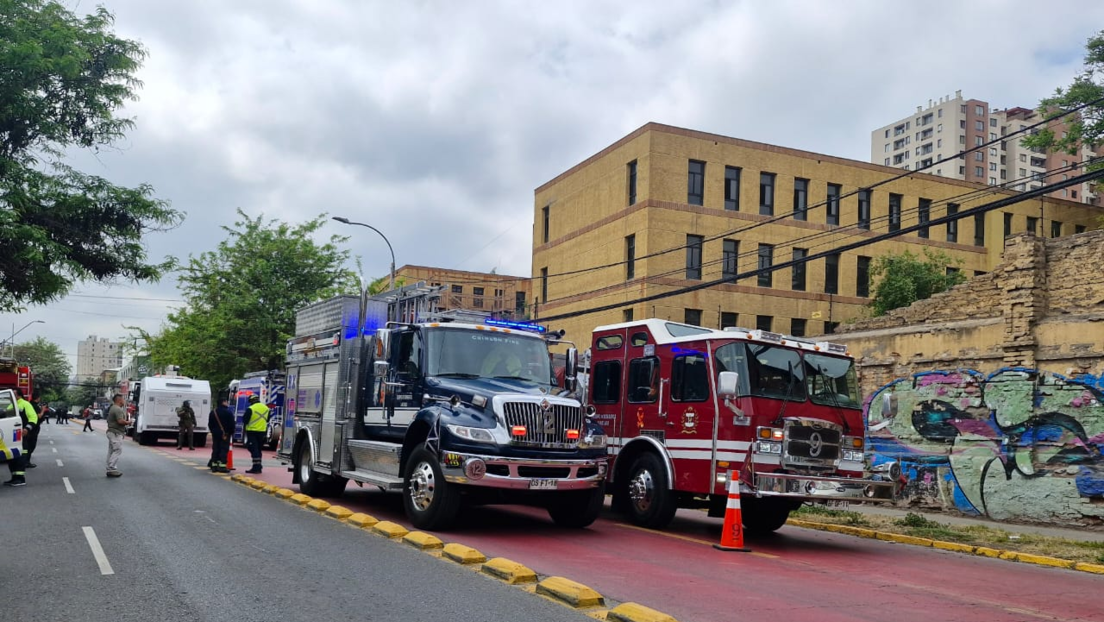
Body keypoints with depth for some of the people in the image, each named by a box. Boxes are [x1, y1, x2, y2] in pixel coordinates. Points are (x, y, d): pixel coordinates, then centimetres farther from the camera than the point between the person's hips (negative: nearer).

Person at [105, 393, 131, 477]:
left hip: (111, 432, 11)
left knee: (111, 451, 12)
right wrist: (128, 422, -8)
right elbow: (121, 421, -26)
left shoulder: (112, 408, 18)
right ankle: (112, 469, -13)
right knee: (117, 451, -10)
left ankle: (110, 469, 15)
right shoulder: (118, 409, -16)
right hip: (116, 433, -11)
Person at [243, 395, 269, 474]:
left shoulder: (251, 409, -13)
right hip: (262, 431, 6)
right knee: (258, 449, 16)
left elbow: (245, 420, -10)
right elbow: (267, 420, 17)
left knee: (254, 449, -5)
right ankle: (258, 467, 18)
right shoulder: (266, 408, 7)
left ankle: (256, 467, -10)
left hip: (252, 432, -6)